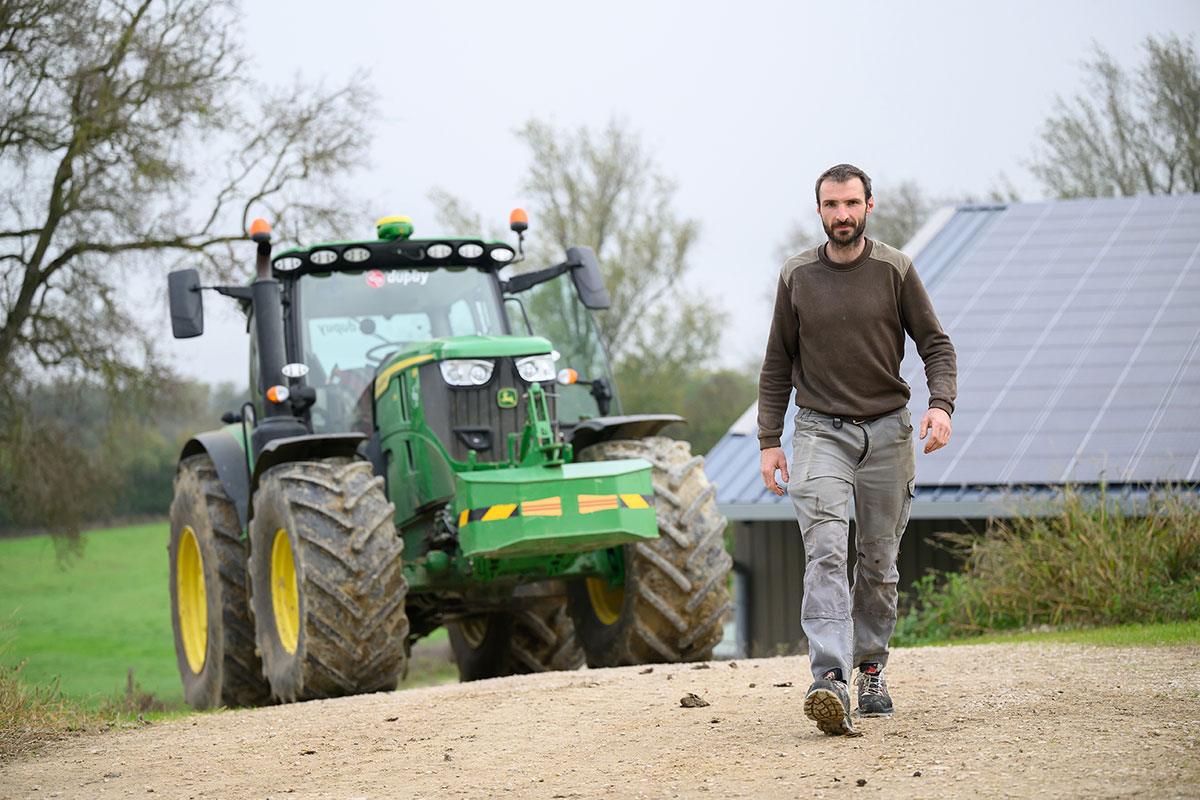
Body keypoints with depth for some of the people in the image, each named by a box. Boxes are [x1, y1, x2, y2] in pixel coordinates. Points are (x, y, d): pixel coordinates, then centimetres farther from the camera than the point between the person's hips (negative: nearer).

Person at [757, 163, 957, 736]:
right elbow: (777, 363, 11)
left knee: (879, 559, 6)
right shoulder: (796, 277, 4)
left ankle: (871, 668, 23)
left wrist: (941, 404, -14)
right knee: (825, 551, -17)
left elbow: (935, 344, 4)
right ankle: (829, 678, -27)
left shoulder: (895, 270, 1)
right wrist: (769, 440, 7)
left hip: (887, 431, 1)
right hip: (820, 431, -1)